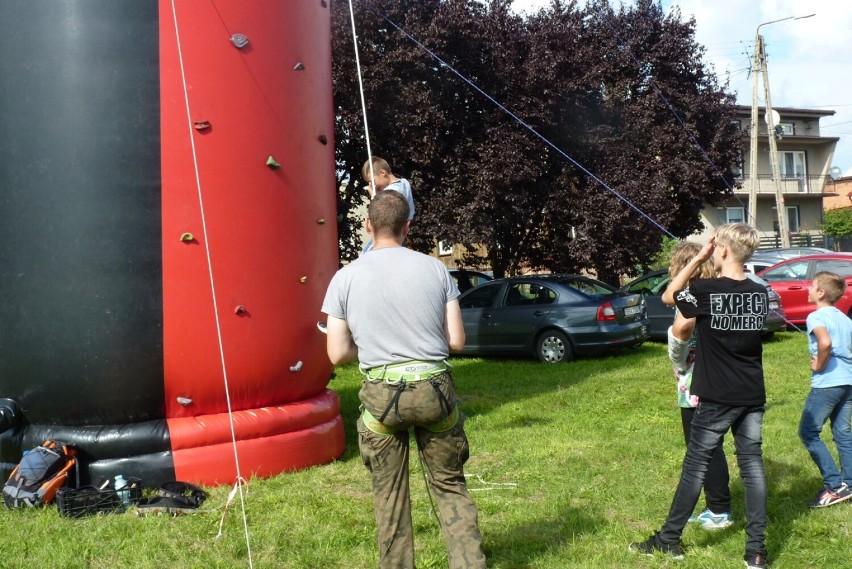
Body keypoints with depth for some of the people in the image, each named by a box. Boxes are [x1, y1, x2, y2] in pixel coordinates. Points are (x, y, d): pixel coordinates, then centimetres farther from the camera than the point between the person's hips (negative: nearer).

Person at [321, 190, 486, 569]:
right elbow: (456, 341, 1)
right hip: (435, 388, 1)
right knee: (449, 485, 14)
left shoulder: (346, 277, -1)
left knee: (390, 493, 13)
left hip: (382, 393, -1)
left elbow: (338, 354, -1)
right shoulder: (434, 268, 1)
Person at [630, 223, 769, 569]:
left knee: (695, 465, 4)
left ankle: (669, 540, 16)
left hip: (717, 398, -4)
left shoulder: (706, 291, -15)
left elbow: (668, 296, 2)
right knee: (752, 465, 7)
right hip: (753, 396, 5)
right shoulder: (759, 294, 1)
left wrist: (698, 258, -1)